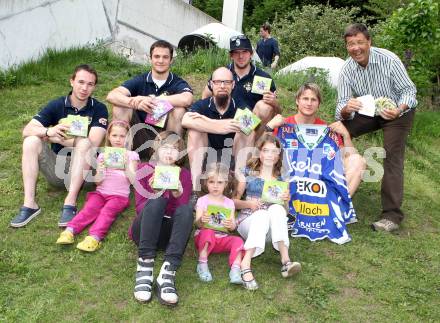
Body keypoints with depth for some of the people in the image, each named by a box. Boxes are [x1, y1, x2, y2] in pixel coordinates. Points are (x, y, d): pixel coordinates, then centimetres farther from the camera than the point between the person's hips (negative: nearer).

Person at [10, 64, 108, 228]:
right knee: (31, 141, -20)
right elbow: (27, 130, -11)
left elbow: (93, 143, -21)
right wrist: (48, 131, -33)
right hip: (56, 166, 3)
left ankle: (70, 204, -35)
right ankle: (29, 204, -25)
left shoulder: (99, 109, -6)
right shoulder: (57, 105, 0)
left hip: (82, 169, -2)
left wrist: (55, 138, -16)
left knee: (84, 143, -30)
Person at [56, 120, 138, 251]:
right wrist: (100, 170, -13)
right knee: (89, 208, -25)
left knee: (107, 211, -30)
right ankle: (70, 231, -39)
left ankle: (94, 238, -48)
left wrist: (127, 166, -18)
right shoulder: (103, 155, 13)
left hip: (119, 195, -3)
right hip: (100, 192, 3)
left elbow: (133, 180, -3)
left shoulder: (131, 155, 7)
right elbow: (98, 182, 8)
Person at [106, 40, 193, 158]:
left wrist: (150, 99, -26)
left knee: (178, 109, -25)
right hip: (141, 139, 2)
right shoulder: (139, 81, 2)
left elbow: (187, 100, -29)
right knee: (120, 107, -16)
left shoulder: (178, 83, -2)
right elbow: (111, 96, -14)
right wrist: (135, 103, -33)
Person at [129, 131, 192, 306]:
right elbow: (140, 207, -4)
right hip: (145, 230, -1)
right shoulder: (144, 169, 7)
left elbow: (182, 211, -2)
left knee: (187, 208, -30)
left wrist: (178, 193, -22)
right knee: (157, 201, -31)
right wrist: (157, 192, -23)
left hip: (169, 231, 1)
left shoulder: (184, 174, 10)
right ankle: (144, 267, -39)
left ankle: (167, 273, -43)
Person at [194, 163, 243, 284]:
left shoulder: (229, 203, 6)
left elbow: (233, 226, -1)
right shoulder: (202, 200, -1)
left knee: (238, 240, -24)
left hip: (222, 238, 3)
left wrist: (231, 225, -26)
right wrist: (201, 220, -36)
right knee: (207, 233, -35)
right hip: (204, 237, -2)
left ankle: (235, 270, -33)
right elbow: (198, 224, -11)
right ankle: (202, 264, -25)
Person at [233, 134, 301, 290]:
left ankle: (285, 260, -40)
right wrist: (248, 204, -14)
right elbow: (234, 201, 6)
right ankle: (246, 264, -46)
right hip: (248, 220, -2)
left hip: (271, 228, 2)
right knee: (262, 214, -36)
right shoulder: (248, 173, 5)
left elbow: (284, 211, 13)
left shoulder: (281, 178, 10)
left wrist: (286, 200, -9)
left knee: (277, 208, -32)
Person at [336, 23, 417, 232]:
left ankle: (392, 216, -14)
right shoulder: (347, 69, -14)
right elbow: (342, 108, -17)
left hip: (397, 112, -4)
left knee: (392, 158, -16)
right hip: (368, 112, 4)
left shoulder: (388, 59, -25)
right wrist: (346, 109, -44)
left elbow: (409, 90, -19)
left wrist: (399, 110, -41)